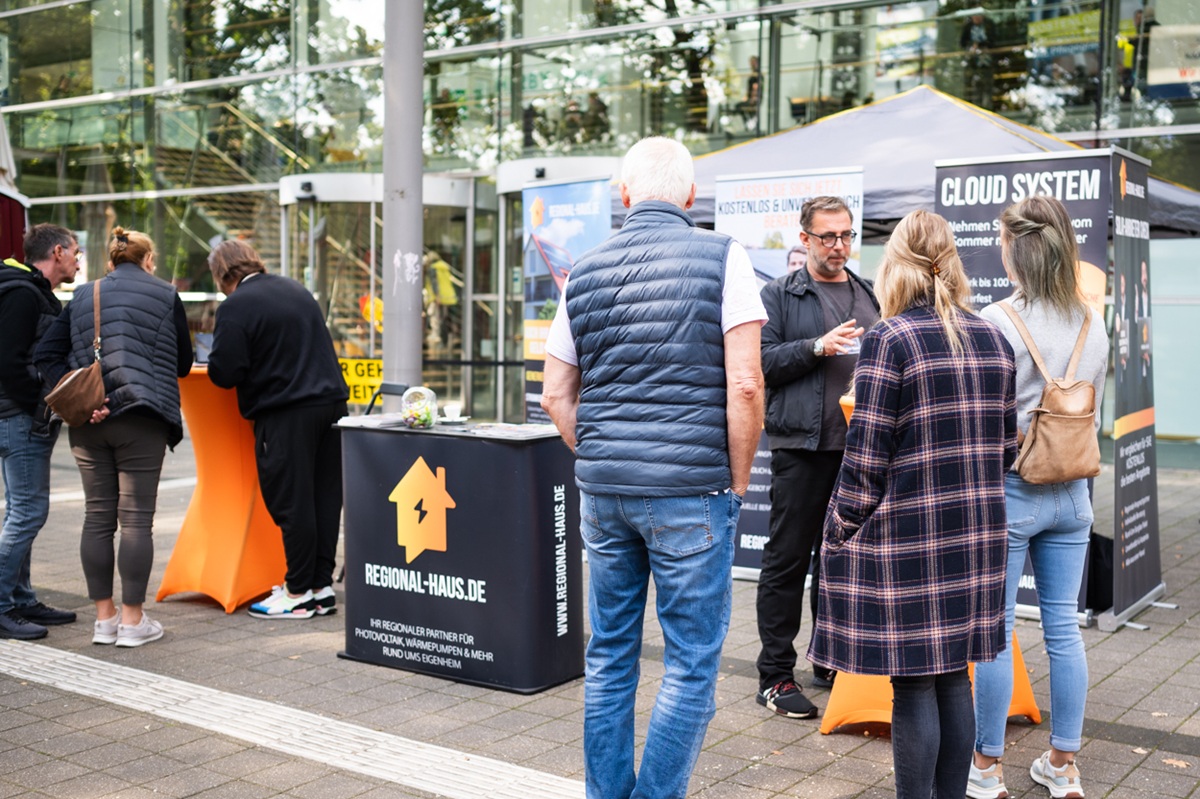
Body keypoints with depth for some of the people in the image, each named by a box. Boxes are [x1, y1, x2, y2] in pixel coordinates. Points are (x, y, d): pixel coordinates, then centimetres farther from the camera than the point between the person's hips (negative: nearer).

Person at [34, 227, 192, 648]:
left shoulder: (83, 296, 12)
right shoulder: (164, 296, 1)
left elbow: (45, 354, 2)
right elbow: (182, 364, 7)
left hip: (88, 424, 4)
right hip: (141, 419, -4)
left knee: (97, 517, 9)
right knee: (136, 518, 0)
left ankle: (104, 617, 15)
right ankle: (133, 620, 3)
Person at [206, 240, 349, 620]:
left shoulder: (235, 307, -8)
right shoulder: (295, 289, 15)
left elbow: (224, 374, -11)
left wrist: (215, 361, 10)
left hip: (286, 412, -8)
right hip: (330, 400, 8)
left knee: (291, 502, -1)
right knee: (324, 496, 10)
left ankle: (298, 594, 6)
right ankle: (322, 585, 17)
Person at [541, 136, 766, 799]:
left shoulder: (585, 272, 7)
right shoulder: (721, 257, -5)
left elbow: (556, 394, 10)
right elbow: (744, 383, -12)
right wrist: (737, 480, -2)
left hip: (602, 493, 5)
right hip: (691, 492, -5)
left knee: (609, 655, 15)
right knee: (692, 662, 5)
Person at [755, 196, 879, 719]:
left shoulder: (870, 295, 17)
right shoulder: (780, 295, 1)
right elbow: (760, 361, -7)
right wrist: (817, 347, -17)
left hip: (858, 446, 5)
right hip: (801, 445, -5)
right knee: (787, 559, -2)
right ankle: (775, 676, 5)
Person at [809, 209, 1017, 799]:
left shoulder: (890, 340, -12)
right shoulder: (993, 340, 9)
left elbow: (866, 457, -13)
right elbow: (1006, 446, 13)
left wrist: (838, 535, -4)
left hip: (905, 537, -6)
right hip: (973, 534, 7)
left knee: (913, 684, 1)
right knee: (953, 675, 15)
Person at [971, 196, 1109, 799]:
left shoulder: (996, 321, -15)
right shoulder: (1093, 322, 4)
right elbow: (1092, 409, 12)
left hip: (1008, 490, -6)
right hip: (1071, 492, 6)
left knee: (994, 628, 4)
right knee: (1063, 626, 12)